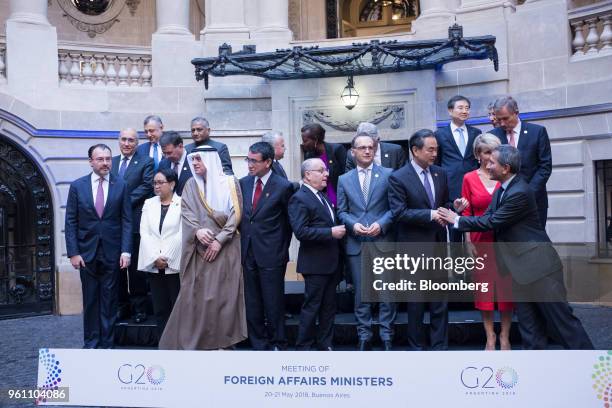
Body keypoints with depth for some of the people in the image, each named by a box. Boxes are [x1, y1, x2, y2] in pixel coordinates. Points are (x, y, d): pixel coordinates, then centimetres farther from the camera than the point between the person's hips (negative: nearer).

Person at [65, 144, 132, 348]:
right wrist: (73, 252, -6)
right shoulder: (77, 186, 1)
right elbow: (71, 222, 1)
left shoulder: (121, 186, 0)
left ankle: (107, 344, 15)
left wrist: (126, 251, -8)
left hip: (112, 252, 0)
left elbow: (126, 221, -1)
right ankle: (91, 343, 19)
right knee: (90, 300, 8)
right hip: (87, 252, 0)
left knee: (109, 300, 6)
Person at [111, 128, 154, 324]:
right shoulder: (111, 162, 15)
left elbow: (147, 186, -11)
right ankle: (122, 306, 20)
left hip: (135, 222, -4)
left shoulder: (146, 162, 0)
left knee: (136, 267, 1)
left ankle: (139, 307, 10)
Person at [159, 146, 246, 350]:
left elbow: (235, 214, -4)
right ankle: (191, 341, 6)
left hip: (225, 248, -1)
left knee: (224, 294, 0)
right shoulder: (191, 185, 10)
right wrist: (197, 230, -19)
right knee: (195, 294, -1)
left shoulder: (230, 183, 3)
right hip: (199, 249, 1)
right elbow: (186, 212, 1)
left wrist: (219, 240, -13)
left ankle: (223, 341, 9)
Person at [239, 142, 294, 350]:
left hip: (271, 254, -5)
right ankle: (259, 345, 21)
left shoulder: (283, 186, -8)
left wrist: (282, 248, 5)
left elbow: (288, 221, 2)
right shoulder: (243, 183, 7)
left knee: (273, 302, 3)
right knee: (252, 303, 10)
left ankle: (277, 344, 18)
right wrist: (245, 236, 8)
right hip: (248, 252, 5)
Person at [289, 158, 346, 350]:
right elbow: (300, 231, -24)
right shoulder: (299, 199, -14)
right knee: (311, 306, 0)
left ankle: (325, 344, 24)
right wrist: (331, 232, -23)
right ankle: (303, 346, 11)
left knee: (329, 306, 14)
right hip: (315, 263, -8)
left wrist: (338, 230, 5)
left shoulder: (322, 196, 14)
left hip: (331, 261, 8)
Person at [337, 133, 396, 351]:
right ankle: (364, 335, 17)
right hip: (356, 244, 2)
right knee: (360, 292, 7)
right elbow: (341, 211, 9)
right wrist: (353, 224, -10)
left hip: (383, 241, -2)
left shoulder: (388, 175, 2)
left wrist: (381, 223, -15)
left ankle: (386, 335, 13)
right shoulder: (344, 180, 10)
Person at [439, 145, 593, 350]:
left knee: (561, 319, 0)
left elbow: (491, 222, -19)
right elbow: (487, 217, 5)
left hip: (538, 265, -9)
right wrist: (457, 217, -9)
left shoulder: (520, 193, -21)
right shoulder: (502, 190, 9)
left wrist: (457, 220, -9)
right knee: (528, 326, 12)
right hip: (520, 268, 9)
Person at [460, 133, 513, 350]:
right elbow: (467, 213, 3)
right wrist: (468, 241, -3)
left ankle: (504, 337, 18)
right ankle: (490, 337, 18)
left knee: (507, 286, 4)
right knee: (484, 286, 6)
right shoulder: (469, 178, 2)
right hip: (481, 240, 1)